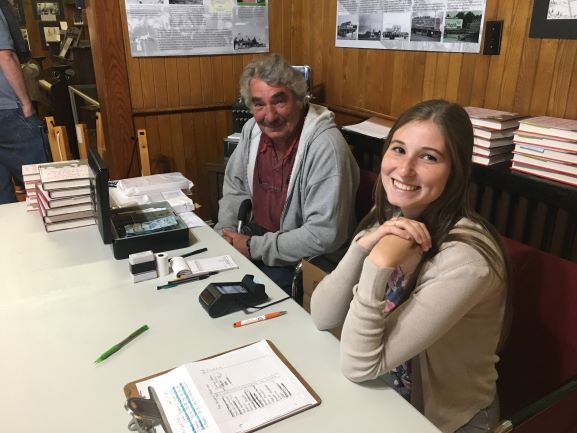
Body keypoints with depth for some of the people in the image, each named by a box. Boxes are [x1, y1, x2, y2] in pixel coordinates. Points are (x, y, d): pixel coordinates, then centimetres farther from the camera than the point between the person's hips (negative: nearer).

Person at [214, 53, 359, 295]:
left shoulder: (326, 146, -25)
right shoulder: (252, 130, -2)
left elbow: (325, 234, -28)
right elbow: (235, 186, 13)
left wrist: (254, 247, -21)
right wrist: (225, 233, -4)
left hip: (302, 262, -6)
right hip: (257, 233, 7)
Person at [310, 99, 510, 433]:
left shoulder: (464, 259, -28)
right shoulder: (388, 218, -7)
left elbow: (358, 366, -25)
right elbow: (323, 318, -13)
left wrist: (379, 265, -36)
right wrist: (363, 246, -26)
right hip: (383, 393, 5)